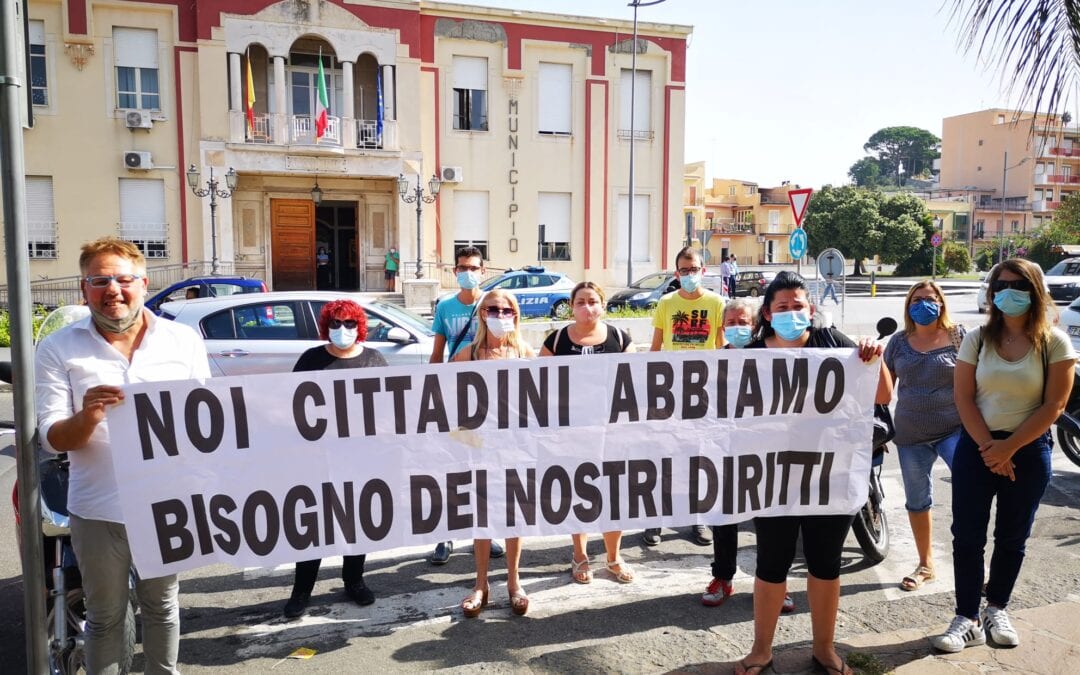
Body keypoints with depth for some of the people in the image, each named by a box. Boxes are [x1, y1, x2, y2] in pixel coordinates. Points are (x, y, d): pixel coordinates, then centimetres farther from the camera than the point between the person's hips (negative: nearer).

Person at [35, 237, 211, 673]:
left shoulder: (184, 340, -1)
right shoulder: (58, 350, -4)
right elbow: (52, 439, -5)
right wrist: (87, 419, -27)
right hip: (98, 510, -1)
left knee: (162, 606, 19)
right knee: (105, 616, 15)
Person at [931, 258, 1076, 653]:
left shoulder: (1054, 343, -5)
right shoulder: (977, 339, 0)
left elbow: (1053, 406, -9)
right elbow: (964, 398, -3)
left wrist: (1008, 448, -14)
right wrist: (988, 447, -13)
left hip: (1028, 450, -1)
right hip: (977, 447, 1)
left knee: (1012, 537, 11)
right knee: (967, 536, 0)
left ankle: (997, 610, 29)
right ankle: (968, 619, 8)